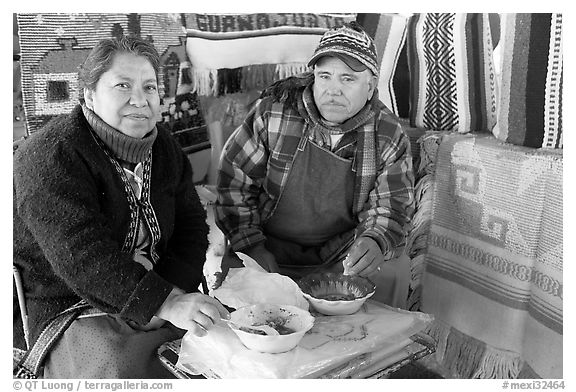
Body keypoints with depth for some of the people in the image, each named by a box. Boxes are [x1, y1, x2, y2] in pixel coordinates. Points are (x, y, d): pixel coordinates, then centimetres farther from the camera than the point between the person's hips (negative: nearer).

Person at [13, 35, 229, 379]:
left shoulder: (164, 148, 7)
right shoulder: (51, 157, -16)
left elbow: (192, 223, 4)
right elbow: (82, 253, -27)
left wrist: (174, 289, -14)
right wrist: (164, 303, -36)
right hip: (68, 306, -5)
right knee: (123, 364, -32)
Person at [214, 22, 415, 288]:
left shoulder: (388, 136, -8)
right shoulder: (273, 111, -13)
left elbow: (391, 205, -2)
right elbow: (234, 181, -7)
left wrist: (376, 241, -25)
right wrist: (252, 247, -12)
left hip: (341, 255, 2)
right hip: (271, 251, -1)